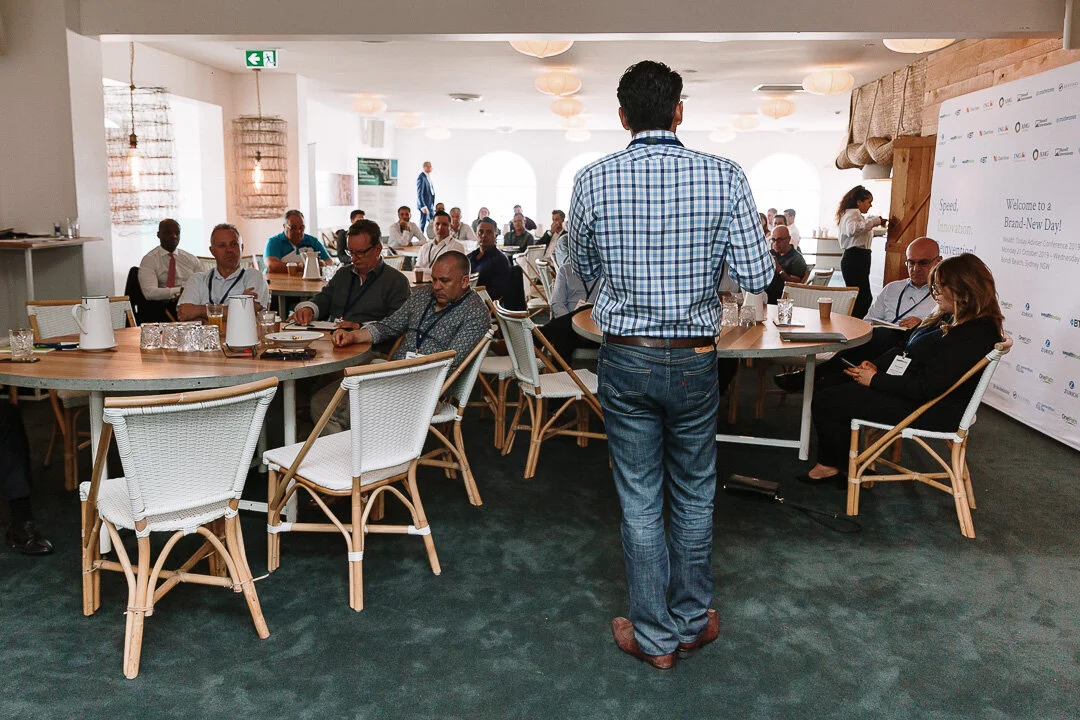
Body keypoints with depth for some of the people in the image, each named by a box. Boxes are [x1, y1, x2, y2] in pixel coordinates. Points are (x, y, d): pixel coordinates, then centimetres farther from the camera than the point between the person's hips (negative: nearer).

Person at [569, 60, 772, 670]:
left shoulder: (593, 181, -6)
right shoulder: (723, 177, -9)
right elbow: (757, 277, -8)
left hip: (627, 359, 0)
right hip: (694, 361, 0)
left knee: (640, 501, 11)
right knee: (694, 496, 17)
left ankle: (654, 637, 25)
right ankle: (692, 622, 34)